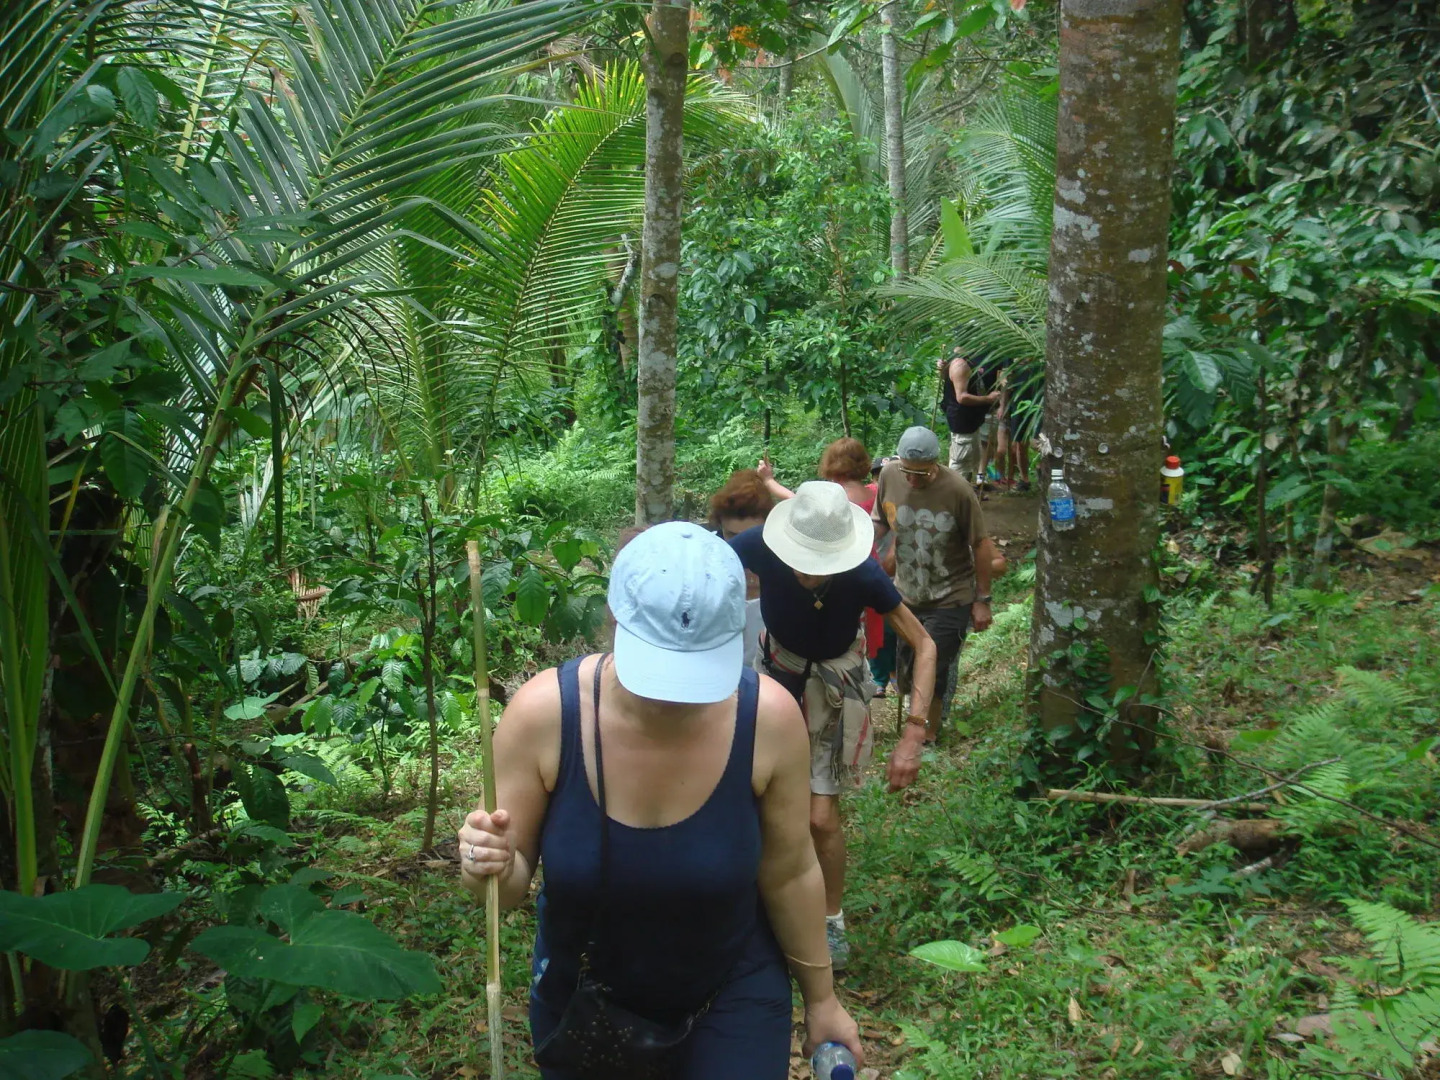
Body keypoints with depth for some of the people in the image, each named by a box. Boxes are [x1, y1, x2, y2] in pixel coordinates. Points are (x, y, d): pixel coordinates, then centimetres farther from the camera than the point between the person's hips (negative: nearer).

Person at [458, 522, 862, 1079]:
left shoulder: (767, 718, -24)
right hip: (582, 997, 1)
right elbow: (511, 879, -12)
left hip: (734, 999, -1)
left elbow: (788, 872, -8)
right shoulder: (544, 713, -25)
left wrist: (820, 998, 4)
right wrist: (491, 865, -35)